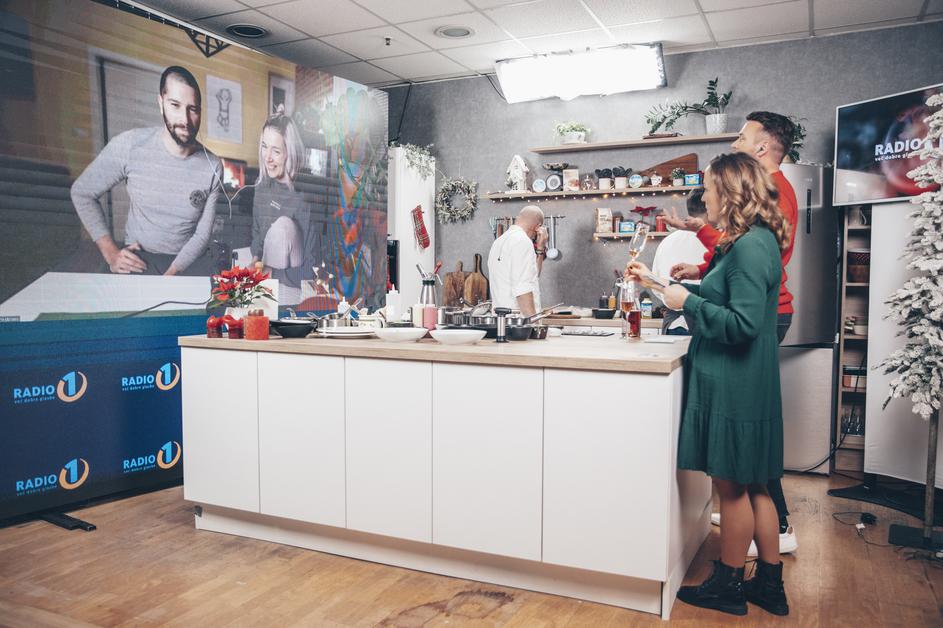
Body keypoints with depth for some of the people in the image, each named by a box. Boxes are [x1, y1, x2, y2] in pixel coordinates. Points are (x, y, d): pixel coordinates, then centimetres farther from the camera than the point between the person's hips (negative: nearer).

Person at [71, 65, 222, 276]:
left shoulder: (212, 167, -8)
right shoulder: (129, 146, -12)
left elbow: (202, 234, -4)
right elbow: (82, 192, 1)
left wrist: (171, 274, -18)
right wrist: (110, 252, -6)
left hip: (188, 258, 2)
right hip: (138, 257, -1)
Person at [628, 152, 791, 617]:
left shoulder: (751, 247, -19)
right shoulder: (752, 242, 12)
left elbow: (742, 323, -25)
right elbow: (719, 298, 21)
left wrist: (688, 302, -14)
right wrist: (657, 282, 22)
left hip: (734, 387, -10)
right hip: (742, 384, 10)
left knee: (732, 487, 4)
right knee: (753, 486, 17)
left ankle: (728, 587, 21)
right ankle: (769, 584, 29)